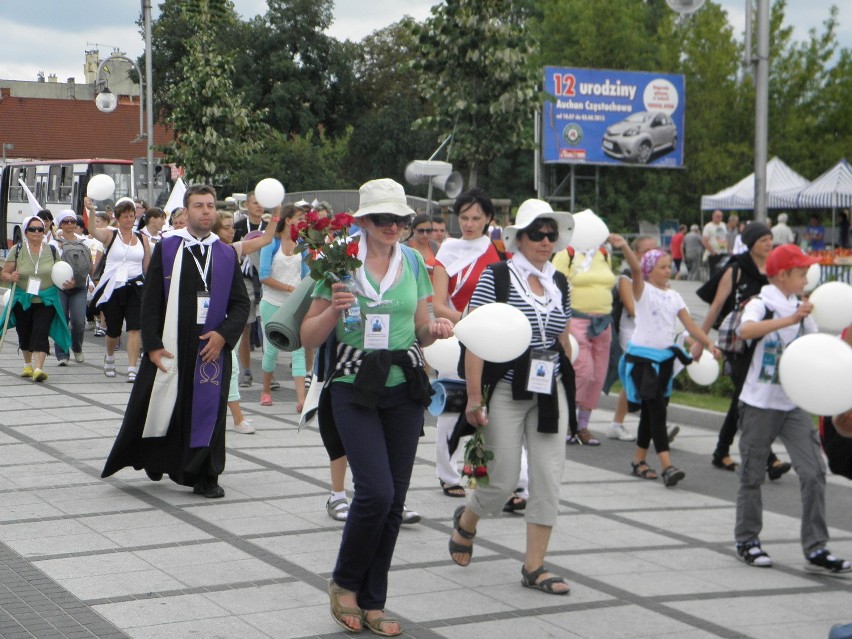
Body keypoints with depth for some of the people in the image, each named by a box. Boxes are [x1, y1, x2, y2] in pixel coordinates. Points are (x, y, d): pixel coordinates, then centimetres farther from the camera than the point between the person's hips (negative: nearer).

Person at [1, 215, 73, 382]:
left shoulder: (52, 250, 3)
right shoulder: (16, 250, -1)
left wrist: (68, 283, -8)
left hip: (46, 300, -1)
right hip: (22, 300, 1)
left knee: (41, 333, -14)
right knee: (24, 334, 13)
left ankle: (38, 368, -21)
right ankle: (27, 364, 35)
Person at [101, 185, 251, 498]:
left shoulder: (227, 255, 9)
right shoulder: (166, 249, 2)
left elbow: (241, 303, 9)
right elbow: (150, 301, -1)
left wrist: (224, 334, -8)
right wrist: (152, 345, -8)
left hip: (212, 347, 2)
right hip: (169, 348, -2)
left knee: (208, 410, 3)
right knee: (162, 408, 1)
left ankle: (204, 477, 12)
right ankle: (153, 462, 20)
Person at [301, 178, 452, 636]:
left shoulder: (413, 262, 8)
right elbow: (309, 338, -2)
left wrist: (434, 330, -6)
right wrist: (334, 309, -20)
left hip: (404, 390, 4)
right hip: (353, 388, -4)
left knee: (394, 500, 5)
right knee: (376, 491, -15)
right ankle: (344, 582, 10)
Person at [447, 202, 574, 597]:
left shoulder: (560, 283, 10)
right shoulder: (496, 276, -7)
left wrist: (569, 389, 16)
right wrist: (474, 397, -15)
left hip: (550, 392, 5)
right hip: (506, 390, -5)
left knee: (549, 478, -2)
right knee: (503, 479, 0)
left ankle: (534, 567, 7)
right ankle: (465, 521, 33)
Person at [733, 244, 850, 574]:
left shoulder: (802, 309, 10)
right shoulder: (761, 305, -9)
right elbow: (746, 330, -32)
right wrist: (790, 319, -38)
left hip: (794, 405, 5)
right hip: (760, 404, -5)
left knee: (814, 472, -6)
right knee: (752, 475, 7)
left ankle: (815, 549, -3)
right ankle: (747, 541, 23)